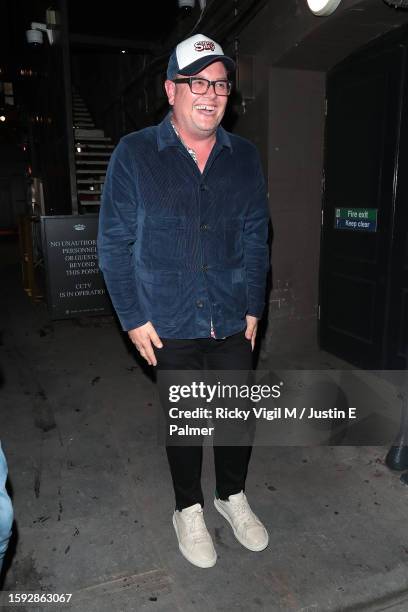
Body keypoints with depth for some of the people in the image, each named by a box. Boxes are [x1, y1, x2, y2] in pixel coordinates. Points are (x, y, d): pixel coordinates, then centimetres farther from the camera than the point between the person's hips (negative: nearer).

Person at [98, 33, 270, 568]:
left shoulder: (244, 157, 5)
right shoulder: (134, 154, -5)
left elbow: (256, 237, 8)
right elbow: (114, 242, -5)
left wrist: (254, 307, 4)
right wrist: (133, 317, -8)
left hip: (233, 322, 3)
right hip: (170, 325, -2)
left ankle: (232, 495, 41)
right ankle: (189, 510, 37)